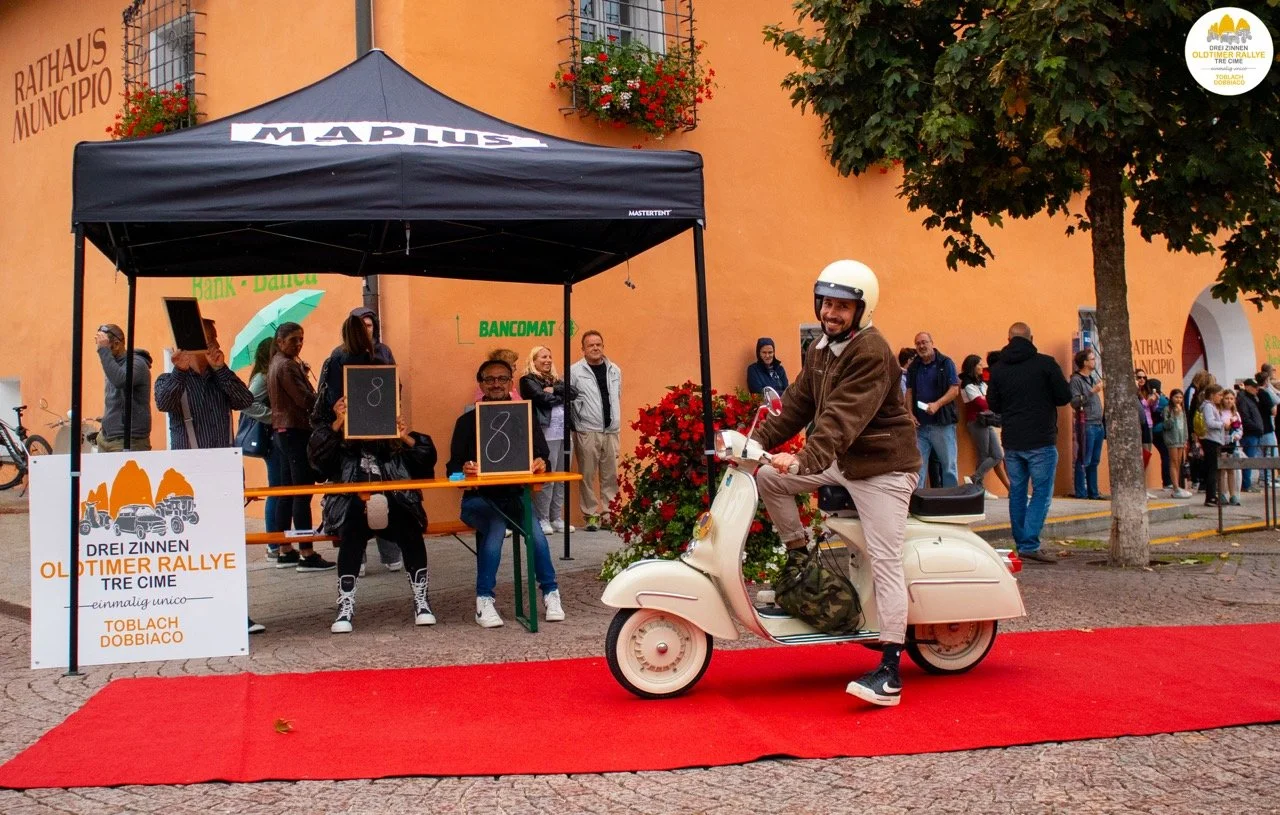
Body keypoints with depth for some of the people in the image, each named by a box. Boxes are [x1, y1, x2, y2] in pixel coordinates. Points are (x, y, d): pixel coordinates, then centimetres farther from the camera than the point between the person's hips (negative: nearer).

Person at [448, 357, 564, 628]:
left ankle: (550, 594, -10)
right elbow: (452, 466, -3)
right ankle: (484, 601, -22)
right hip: (479, 498, -1)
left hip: (516, 496, 2)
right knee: (496, 527, -33)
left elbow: (542, 456, -3)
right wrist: (464, 469, -26)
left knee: (536, 531, -27)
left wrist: (541, 463, -27)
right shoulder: (467, 421, 3)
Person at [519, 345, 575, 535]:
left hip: (563, 432, 7)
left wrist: (553, 390, -9)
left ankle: (556, 519, 16)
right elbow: (543, 398, -13)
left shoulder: (556, 379, 22)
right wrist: (562, 397, 2)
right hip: (546, 433, -7)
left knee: (561, 478, 9)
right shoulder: (528, 380, 0)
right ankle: (541, 519, -1)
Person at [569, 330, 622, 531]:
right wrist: (577, 419, -6)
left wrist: (617, 420, 15)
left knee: (611, 476, 6)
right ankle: (591, 515, 7)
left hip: (611, 431, 4)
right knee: (588, 475, 0)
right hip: (587, 432, -4)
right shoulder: (575, 371, -3)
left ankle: (608, 514, 12)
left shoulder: (615, 370, 12)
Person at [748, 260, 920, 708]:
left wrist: (805, 460, -44)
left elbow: (843, 418, -33)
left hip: (883, 467, -9)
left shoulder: (871, 353, -21)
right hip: (841, 462, 9)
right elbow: (797, 404, 8)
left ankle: (890, 671, -10)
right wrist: (757, 440, -5)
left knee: (884, 561, -11)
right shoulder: (819, 350, 8)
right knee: (768, 478, 2)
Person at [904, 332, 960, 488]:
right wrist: (910, 414, -2)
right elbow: (909, 392, 12)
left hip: (943, 423, -3)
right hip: (920, 424, 4)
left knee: (949, 465, 4)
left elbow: (955, 389, -8)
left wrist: (937, 404, -21)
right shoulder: (913, 367, 10)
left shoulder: (945, 363, -3)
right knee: (917, 465, 4)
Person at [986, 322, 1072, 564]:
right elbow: (1064, 397, -5)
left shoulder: (998, 368, 3)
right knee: (1041, 492, -1)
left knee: (1017, 492, 12)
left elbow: (993, 404, 8)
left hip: (1011, 441, 4)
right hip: (1041, 441, -4)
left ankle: (1021, 544, 15)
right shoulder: (1046, 363, -8)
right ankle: (1029, 545, -11)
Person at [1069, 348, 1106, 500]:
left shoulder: (1094, 377, 17)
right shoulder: (1076, 379, -8)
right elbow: (1074, 402, -17)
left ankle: (1093, 492, 14)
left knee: (1094, 461, 10)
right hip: (1086, 425, -8)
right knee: (1084, 461, -5)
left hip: (1098, 425, 8)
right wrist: (1092, 391, -22)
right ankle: (1080, 492, 0)